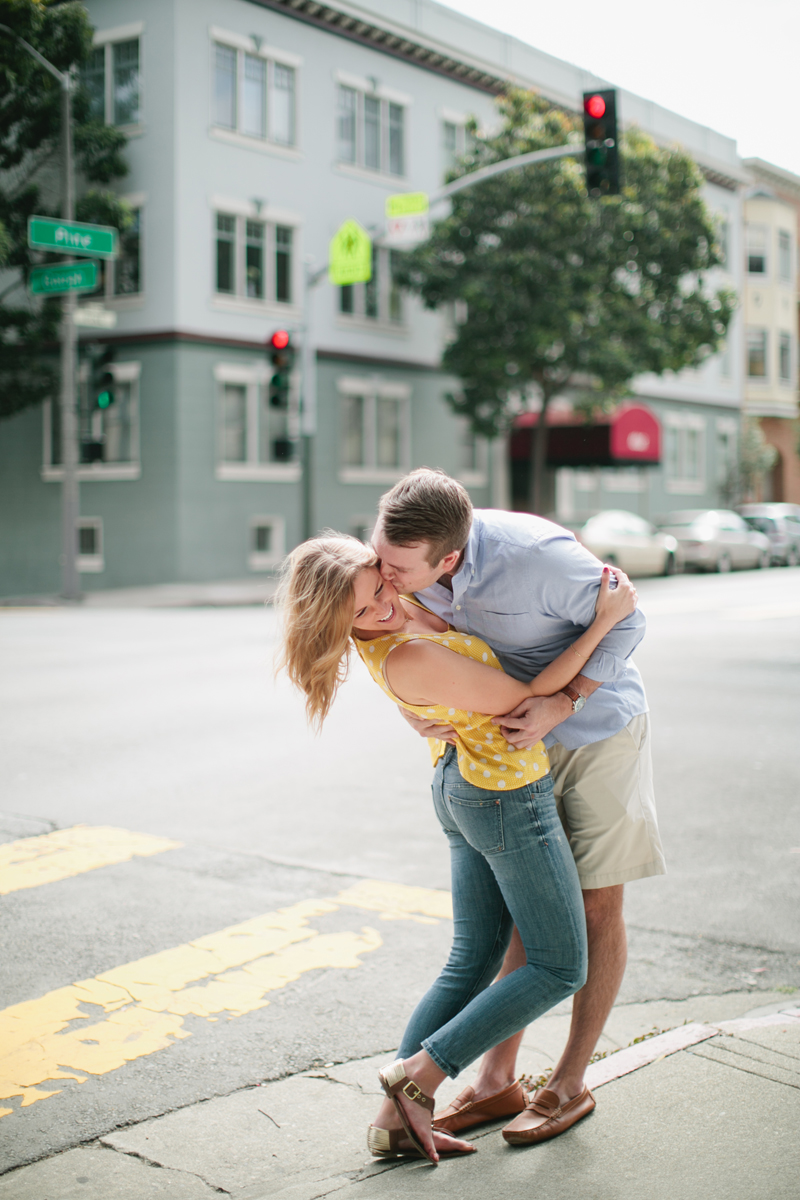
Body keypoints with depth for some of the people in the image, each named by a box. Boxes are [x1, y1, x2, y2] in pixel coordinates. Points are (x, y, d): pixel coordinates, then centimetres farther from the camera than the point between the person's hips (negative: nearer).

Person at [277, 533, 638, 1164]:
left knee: (472, 962, 15)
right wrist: (604, 621, -21)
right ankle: (419, 1076, 1)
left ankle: (396, 1117, 12)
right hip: (509, 798, -9)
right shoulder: (409, 661, -31)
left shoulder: (400, 599, -5)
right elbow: (528, 699, -22)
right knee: (560, 969, 6)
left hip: (461, 783, 9)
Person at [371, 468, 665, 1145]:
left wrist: (562, 703, -28)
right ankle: (498, 1081, 17)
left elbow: (625, 622, -20)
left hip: (598, 727, -5)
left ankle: (570, 1084, 16)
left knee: (596, 906, 3)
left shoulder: (535, 556, -36)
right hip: (525, 736, 5)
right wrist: (409, 706, -16)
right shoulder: (409, 559, -18)